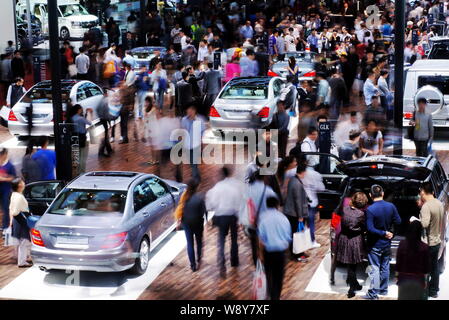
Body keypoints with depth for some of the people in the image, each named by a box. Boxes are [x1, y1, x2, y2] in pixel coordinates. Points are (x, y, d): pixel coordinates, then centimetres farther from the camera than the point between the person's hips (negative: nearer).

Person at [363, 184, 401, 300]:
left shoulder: (370, 210, -21)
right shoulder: (391, 206, -7)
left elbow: (370, 229, -23)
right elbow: (398, 222, 1)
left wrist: (384, 233, -13)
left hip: (375, 245, -5)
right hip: (387, 243, 5)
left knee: (374, 269, 1)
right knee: (385, 267, 18)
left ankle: (373, 293, 6)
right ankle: (383, 289, 29)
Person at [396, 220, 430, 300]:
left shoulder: (402, 243, -11)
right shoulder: (424, 247, -12)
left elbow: (398, 262, -4)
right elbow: (426, 265, -4)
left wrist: (397, 276, 7)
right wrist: (425, 280, 8)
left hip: (404, 278, 1)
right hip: (418, 279, -1)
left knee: (403, 297, 13)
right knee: (416, 297, 11)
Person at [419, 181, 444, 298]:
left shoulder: (426, 206, -24)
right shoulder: (440, 204, 4)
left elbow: (424, 224, -31)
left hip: (428, 243, -8)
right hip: (437, 241, 8)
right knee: (434, 267, 19)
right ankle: (434, 290, 30)